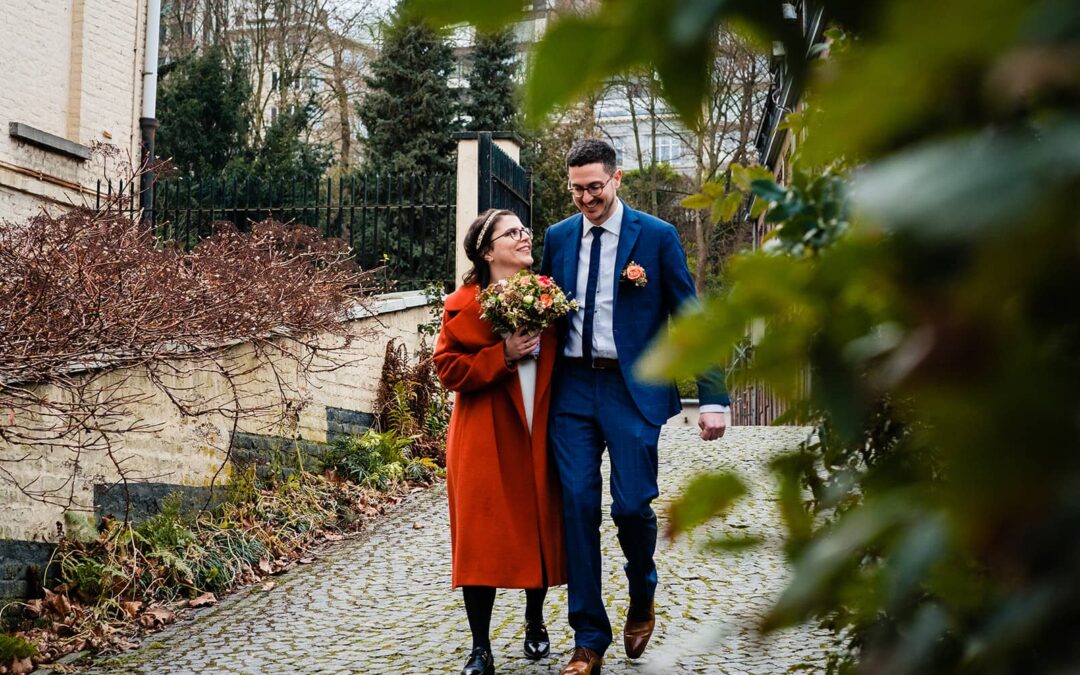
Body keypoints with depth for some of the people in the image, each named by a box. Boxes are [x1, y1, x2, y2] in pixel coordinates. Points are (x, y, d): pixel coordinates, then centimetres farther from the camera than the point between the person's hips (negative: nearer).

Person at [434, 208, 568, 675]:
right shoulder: (465, 304, -5)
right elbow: (448, 368, -9)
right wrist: (503, 356, -19)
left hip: (538, 435, 4)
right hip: (485, 440, -3)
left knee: (540, 528, 9)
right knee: (482, 536, -3)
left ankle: (535, 624, 32)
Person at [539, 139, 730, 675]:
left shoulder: (656, 236, -1)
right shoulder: (558, 237, 10)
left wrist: (712, 398, -8)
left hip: (632, 389, -3)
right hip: (572, 388, 3)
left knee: (632, 505, -8)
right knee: (577, 506, -1)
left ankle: (642, 598, 26)